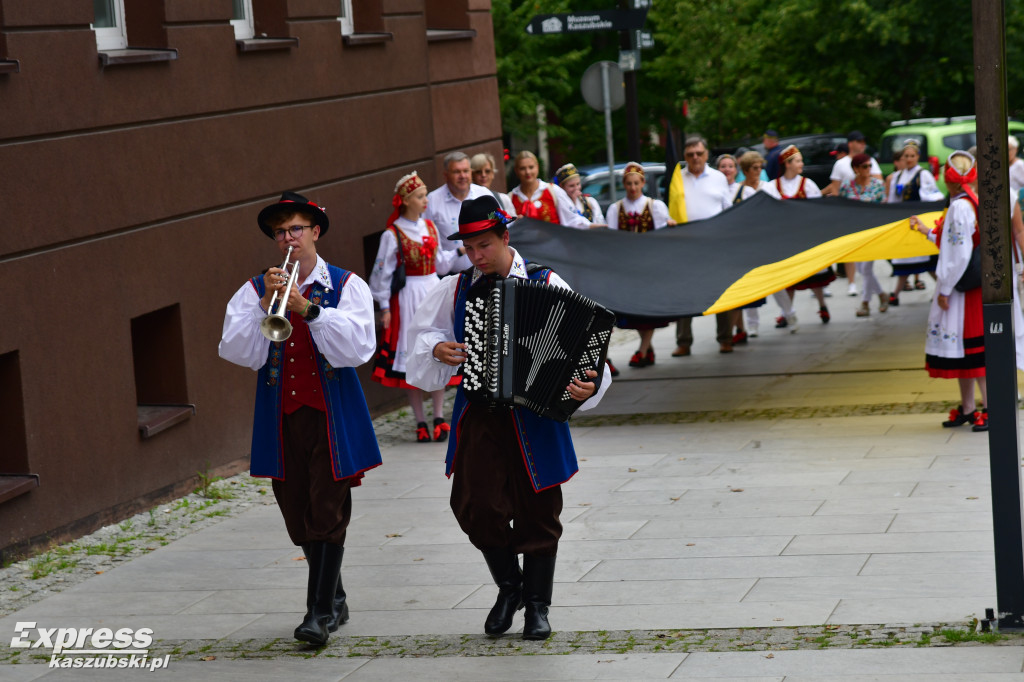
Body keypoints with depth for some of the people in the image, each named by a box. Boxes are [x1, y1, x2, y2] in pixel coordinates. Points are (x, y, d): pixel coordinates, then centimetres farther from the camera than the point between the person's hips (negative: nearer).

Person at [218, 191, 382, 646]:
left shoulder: (346, 286, 1)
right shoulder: (254, 290, 8)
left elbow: (357, 348, -14)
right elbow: (238, 352, -5)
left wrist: (308, 308, -19)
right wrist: (264, 305, -15)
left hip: (331, 417, -3)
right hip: (280, 419, 3)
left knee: (328, 513, -8)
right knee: (299, 517, 9)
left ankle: (320, 612, -4)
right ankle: (335, 600, 25)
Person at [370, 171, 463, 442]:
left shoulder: (429, 227, 8)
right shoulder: (393, 234, -8)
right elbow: (382, 273, -5)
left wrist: (459, 252, 4)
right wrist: (384, 307, -7)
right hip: (407, 298, -5)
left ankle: (439, 417, 7)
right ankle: (420, 421, 5)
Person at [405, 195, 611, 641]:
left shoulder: (547, 285, -4)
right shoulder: (457, 289, 6)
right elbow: (422, 330, 19)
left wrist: (590, 383, -26)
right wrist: (437, 348, -3)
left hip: (534, 416, -2)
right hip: (478, 416, 2)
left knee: (537, 511, 5)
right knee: (477, 507, -4)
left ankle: (537, 605, 20)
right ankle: (508, 587, 20)